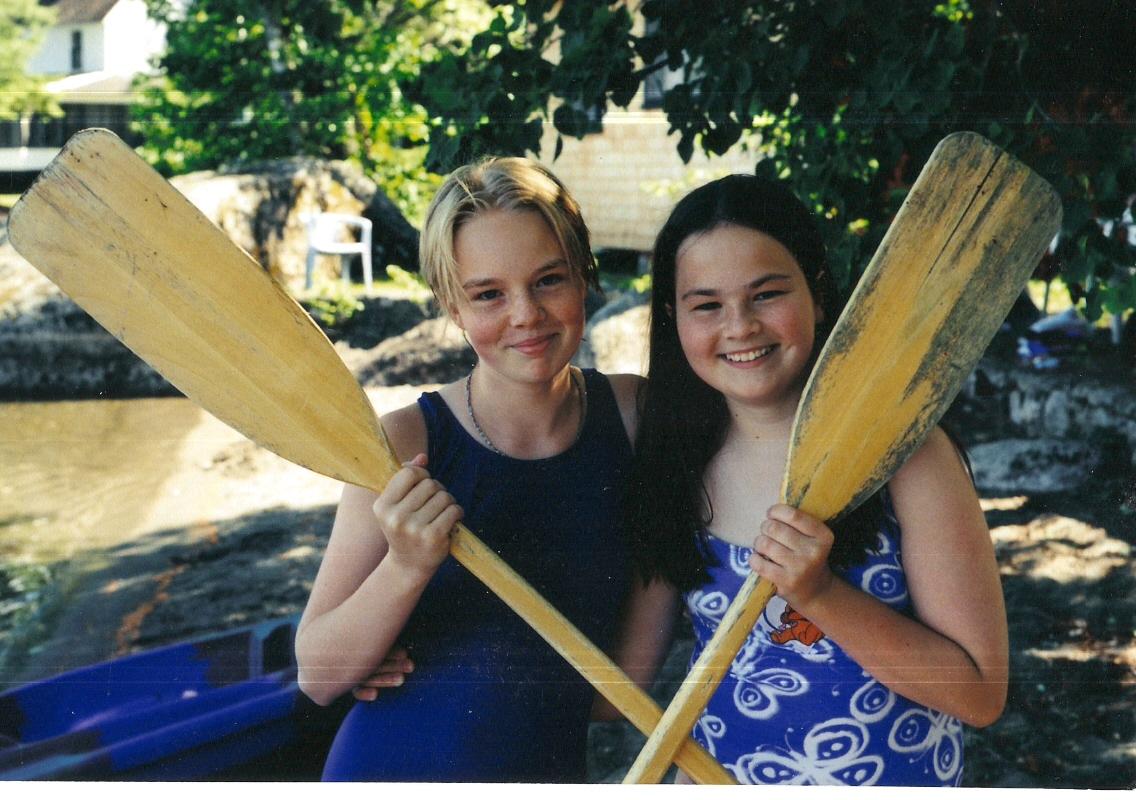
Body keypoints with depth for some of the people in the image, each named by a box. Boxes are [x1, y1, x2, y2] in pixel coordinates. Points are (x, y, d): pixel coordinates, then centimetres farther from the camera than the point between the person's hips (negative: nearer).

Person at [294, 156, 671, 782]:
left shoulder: (637, 414, -9)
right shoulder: (405, 448, -19)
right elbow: (317, 675, -16)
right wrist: (406, 569, -31)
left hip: (554, 769, 3)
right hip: (391, 770, -3)